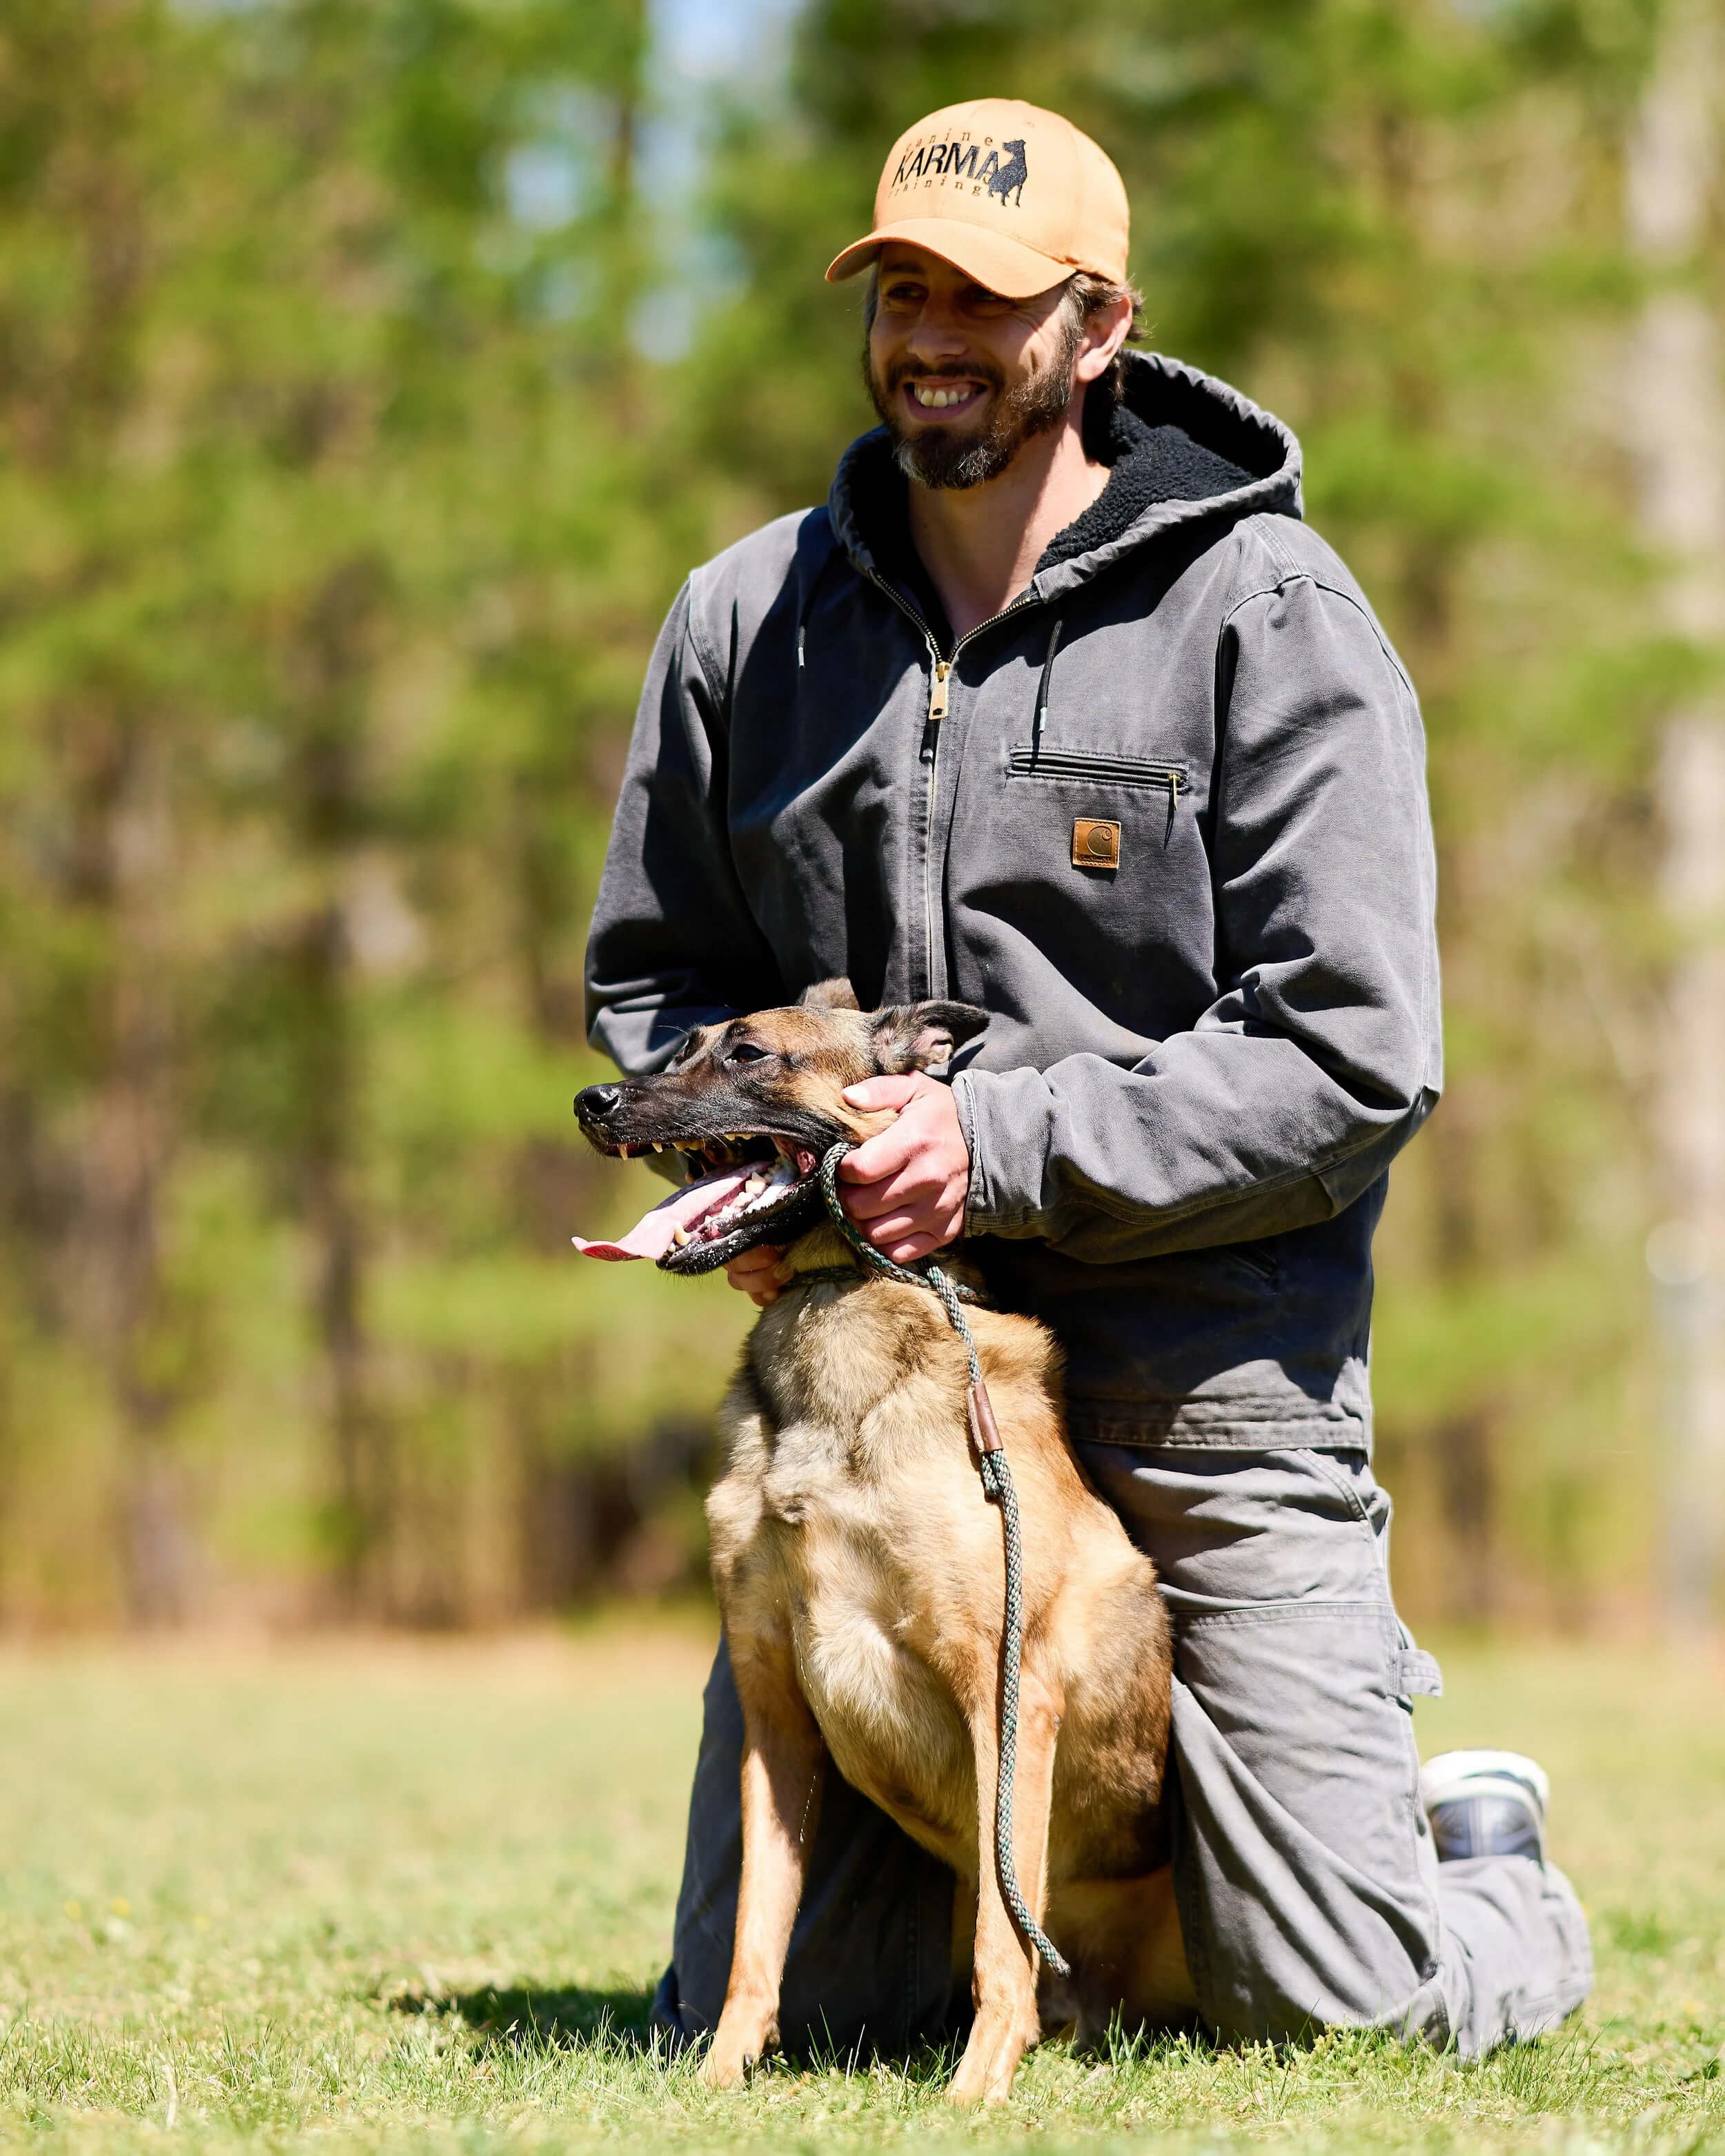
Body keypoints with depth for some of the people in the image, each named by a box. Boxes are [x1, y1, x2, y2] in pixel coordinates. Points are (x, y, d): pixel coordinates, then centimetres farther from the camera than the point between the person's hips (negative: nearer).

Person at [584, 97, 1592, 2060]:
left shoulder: (1268, 615, -6)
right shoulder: (746, 621, 8)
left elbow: (1352, 1057, -11)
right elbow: (652, 980, 19)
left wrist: (1007, 1148, -18)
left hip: (1206, 1377, -4)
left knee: (1335, 2013, -3)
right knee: (753, 2025, 3)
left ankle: (1490, 1862, 33)